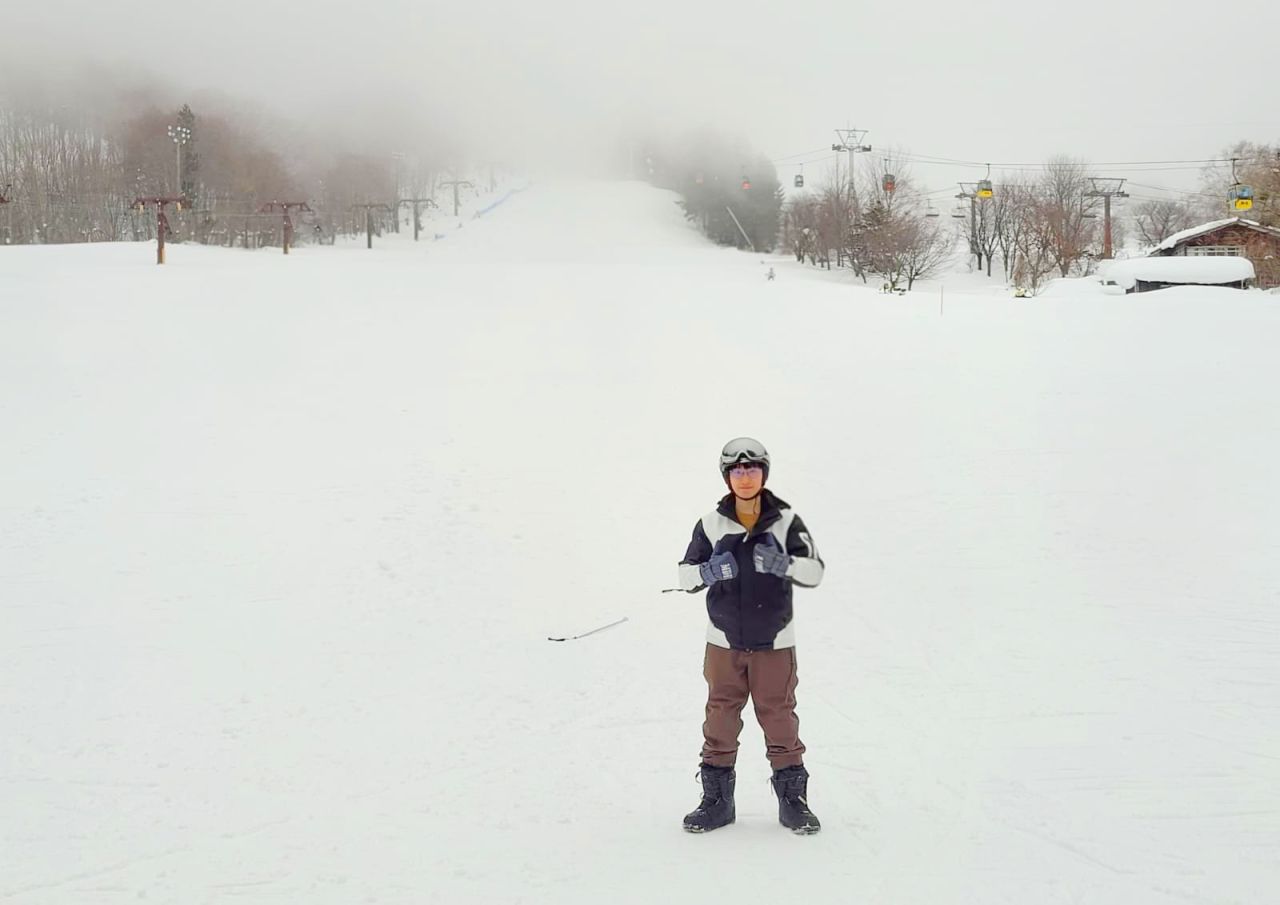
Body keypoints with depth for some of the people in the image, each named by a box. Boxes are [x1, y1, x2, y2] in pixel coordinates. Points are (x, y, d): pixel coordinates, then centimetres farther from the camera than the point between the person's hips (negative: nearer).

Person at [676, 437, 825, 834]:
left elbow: (815, 571, -5)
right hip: (724, 641, 1)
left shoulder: (786, 521, -2)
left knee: (779, 717, 3)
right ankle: (716, 800, 17)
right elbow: (685, 576, 3)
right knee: (721, 718, 5)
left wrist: (782, 563, -23)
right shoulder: (711, 524, 0)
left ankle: (793, 798, 16)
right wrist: (709, 571, -18)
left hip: (774, 641, -1)